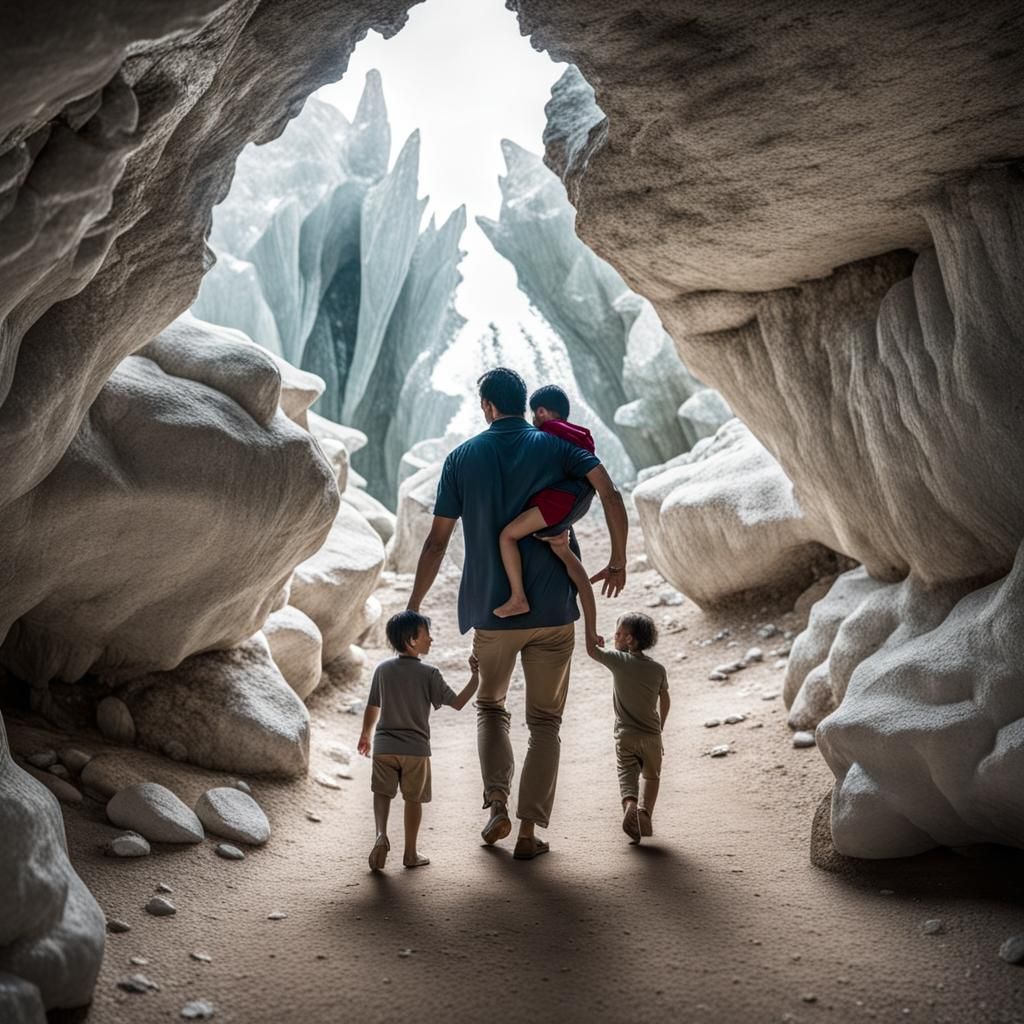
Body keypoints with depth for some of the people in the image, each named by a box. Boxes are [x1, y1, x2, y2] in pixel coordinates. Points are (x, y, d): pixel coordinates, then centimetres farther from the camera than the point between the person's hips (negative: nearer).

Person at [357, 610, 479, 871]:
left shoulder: (382, 669, 2)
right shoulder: (429, 674, -10)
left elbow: (372, 708, 10)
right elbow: (458, 702, -8)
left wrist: (365, 735, 25)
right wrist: (475, 676, 0)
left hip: (384, 747, 2)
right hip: (416, 749, -2)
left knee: (382, 793, 9)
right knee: (413, 799, 10)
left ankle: (381, 834, -16)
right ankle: (410, 853, 17)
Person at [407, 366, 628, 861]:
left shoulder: (462, 458, 1)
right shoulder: (557, 447, 1)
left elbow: (436, 541, 0)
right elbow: (611, 496, -13)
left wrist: (413, 607, 7)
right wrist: (617, 562, -1)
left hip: (491, 611, 0)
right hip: (553, 611, 0)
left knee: (490, 706, 22)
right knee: (544, 720, 11)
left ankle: (497, 803, 3)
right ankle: (529, 830, 7)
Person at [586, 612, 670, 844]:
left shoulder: (619, 661, -9)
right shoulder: (658, 669, 2)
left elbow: (591, 650, -3)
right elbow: (665, 701, 13)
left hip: (625, 735, -2)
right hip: (651, 735, 2)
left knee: (627, 774, -3)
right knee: (651, 775, 18)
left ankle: (630, 804, -30)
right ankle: (645, 810, -1)